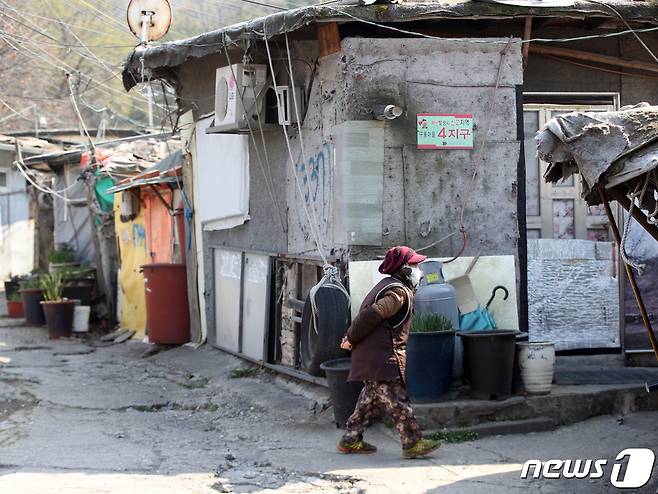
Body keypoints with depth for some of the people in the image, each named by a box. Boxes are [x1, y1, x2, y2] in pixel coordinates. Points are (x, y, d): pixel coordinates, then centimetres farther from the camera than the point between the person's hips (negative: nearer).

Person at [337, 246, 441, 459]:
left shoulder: (387, 286, 19)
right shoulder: (399, 293, -16)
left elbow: (367, 315, 20)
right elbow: (370, 316, -23)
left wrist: (351, 336, 11)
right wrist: (352, 340, -12)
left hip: (372, 357, 10)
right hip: (382, 357, -10)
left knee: (372, 398, 16)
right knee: (397, 401, -5)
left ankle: (350, 440, 20)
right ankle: (412, 443, -1)